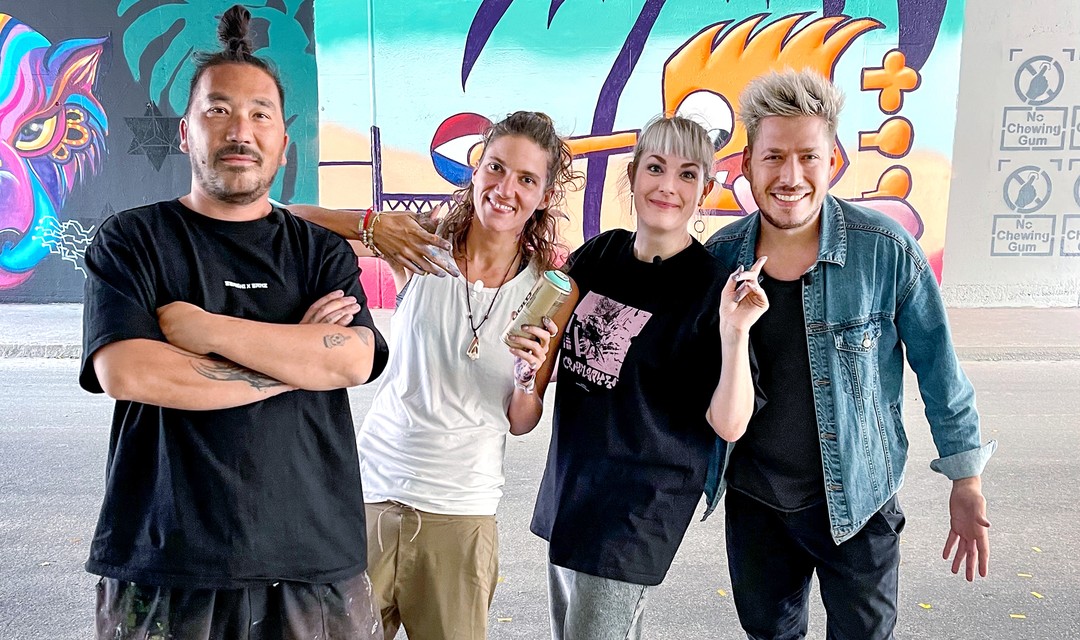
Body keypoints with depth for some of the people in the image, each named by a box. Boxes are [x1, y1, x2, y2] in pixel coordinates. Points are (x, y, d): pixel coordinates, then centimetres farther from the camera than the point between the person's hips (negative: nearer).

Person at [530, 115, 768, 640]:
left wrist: (735, 333, -32)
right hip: (569, 481, 7)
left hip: (640, 506, -6)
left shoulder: (709, 287, -15)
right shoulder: (600, 253, 0)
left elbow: (728, 423, -18)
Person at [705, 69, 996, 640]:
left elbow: (938, 368, -7)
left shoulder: (885, 250, -16)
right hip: (752, 497, 3)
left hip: (857, 498, -2)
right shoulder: (719, 257, -8)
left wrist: (966, 484, -3)